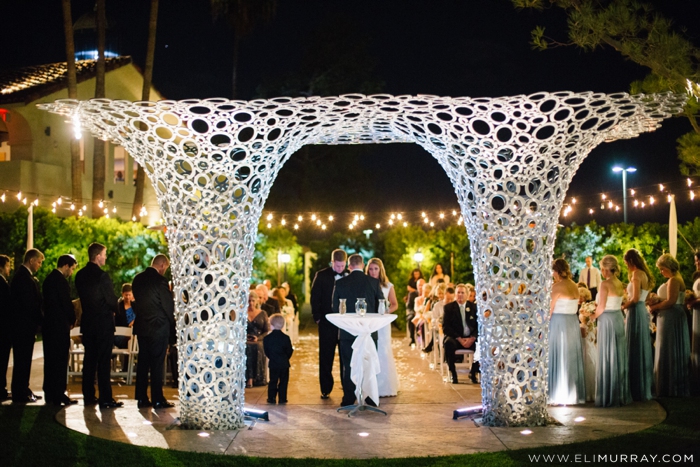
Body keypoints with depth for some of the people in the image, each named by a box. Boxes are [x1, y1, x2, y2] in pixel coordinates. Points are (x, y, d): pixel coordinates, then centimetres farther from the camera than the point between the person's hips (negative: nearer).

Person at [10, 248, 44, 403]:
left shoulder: (25, 276, 15)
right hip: (24, 325, -10)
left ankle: (23, 391, 22)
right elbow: (29, 304, -20)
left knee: (23, 360, 15)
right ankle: (20, 394, 2)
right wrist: (40, 321, -12)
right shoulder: (24, 277, -17)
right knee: (22, 360, -4)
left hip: (24, 326, 10)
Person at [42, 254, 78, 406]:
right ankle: (58, 395, -2)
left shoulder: (49, 279, 14)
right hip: (60, 326, -10)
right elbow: (66, 303, -16)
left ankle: (49, 394, 19)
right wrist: (72, 320, -1)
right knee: (60, 361, -5)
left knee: (50, 360, 13)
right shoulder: (60, 280, -16)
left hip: (49, 325, 10)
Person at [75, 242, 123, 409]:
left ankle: (88, 396, 18)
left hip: (87, 321, 7)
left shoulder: (80, 275, 5)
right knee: (104, 361, -4)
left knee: (89, 359, 14)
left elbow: (82, 297, 12)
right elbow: (112, 301, -15)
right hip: (103, 322, -7)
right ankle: (105, 399, -3)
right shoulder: (102, 276, -17)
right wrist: (114, 310, 5)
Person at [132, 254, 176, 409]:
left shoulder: (137, 279, 7)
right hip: (158, 327, -7)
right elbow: (168, 305, -11)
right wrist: (172, 322, 4)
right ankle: (158, 400, 1)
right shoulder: (160, 280, -15)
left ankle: (142, 398, 13)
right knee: (157, 364, -2)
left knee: (143, 362, 11)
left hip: (141, 326, 7)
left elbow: (135, 301, 14)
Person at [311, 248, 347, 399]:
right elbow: (315, 298, 1)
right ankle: (325, 389, 12)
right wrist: (317, 317, -5)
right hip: (327, 322, 0)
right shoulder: (321, 275, -1)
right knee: (326, 357, 5)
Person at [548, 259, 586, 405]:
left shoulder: (557, 286, -12)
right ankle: (576, 393, 16)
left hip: (559, 322, -6)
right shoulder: (575, 286, 9)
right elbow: (574, 306, 13)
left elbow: (551, 309, -11)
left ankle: (562, 396, 2)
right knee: (572, 357, 11)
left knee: (560, 358, 0)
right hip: (573, 322, 7)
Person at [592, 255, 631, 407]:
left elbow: (601, 308, -16)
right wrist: (597, 307, 17)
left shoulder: (605, 284, -14)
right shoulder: (620, 284, 8)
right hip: (619, 319, 7)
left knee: (608, 358, -1)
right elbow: (618, 304, 13)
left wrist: (592, 317, 1)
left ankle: (609, 397, 3)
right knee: (619, 357, 11)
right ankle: (622, 394, 17)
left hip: (607, 320, -7)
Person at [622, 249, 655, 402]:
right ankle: (645, 388, 20)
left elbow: (635, 299, -19)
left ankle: (637, 390, 1)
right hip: (643, 312, 9)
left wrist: (622, 307, -6)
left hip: (636, 313, -9)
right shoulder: (645, 274, 13)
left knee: (635, 350, -3)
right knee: (643, 349, 13)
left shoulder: (636, 274, -14)